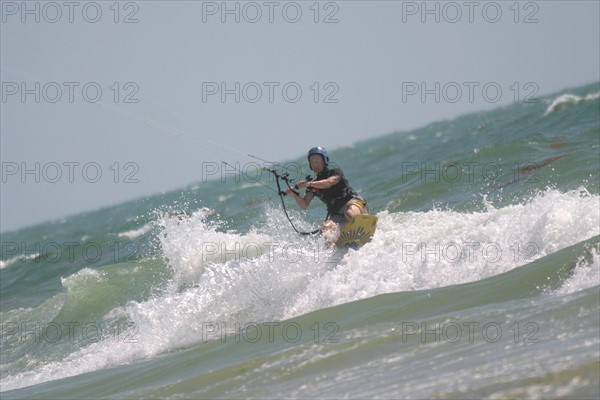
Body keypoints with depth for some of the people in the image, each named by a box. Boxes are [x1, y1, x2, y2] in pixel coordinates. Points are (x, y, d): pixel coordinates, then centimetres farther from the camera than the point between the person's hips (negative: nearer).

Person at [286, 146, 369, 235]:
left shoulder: (336, 172, 8)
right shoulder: (313, 185, 20)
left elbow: (329, 182, -15)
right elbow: (304, 205, 9)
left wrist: (309, 184, -24)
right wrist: (294, 194, -10)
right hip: (336, 214, 4)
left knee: (350, 214, -41)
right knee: (326, 229, -29)